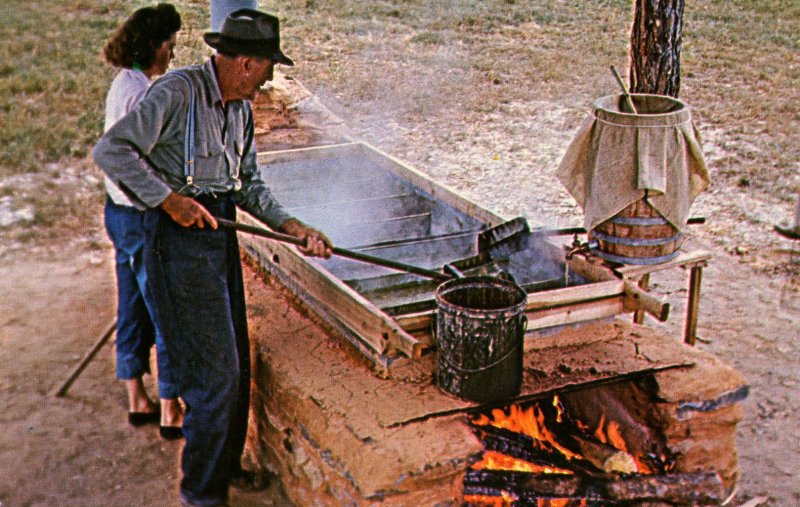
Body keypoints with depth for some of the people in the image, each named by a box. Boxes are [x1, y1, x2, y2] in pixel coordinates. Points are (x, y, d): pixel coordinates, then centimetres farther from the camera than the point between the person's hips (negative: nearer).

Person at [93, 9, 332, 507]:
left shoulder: (240, 106, 10)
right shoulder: (177, 91, -17)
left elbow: (249, 182, 14)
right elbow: (112, 150, -22)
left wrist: (293, 227, 3)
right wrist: (169, 199, -23)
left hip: (221, 231, 9)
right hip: (179, 237, -9)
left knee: (237, 364, 17)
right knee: (214, 370, -4)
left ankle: (226, 465, 36)